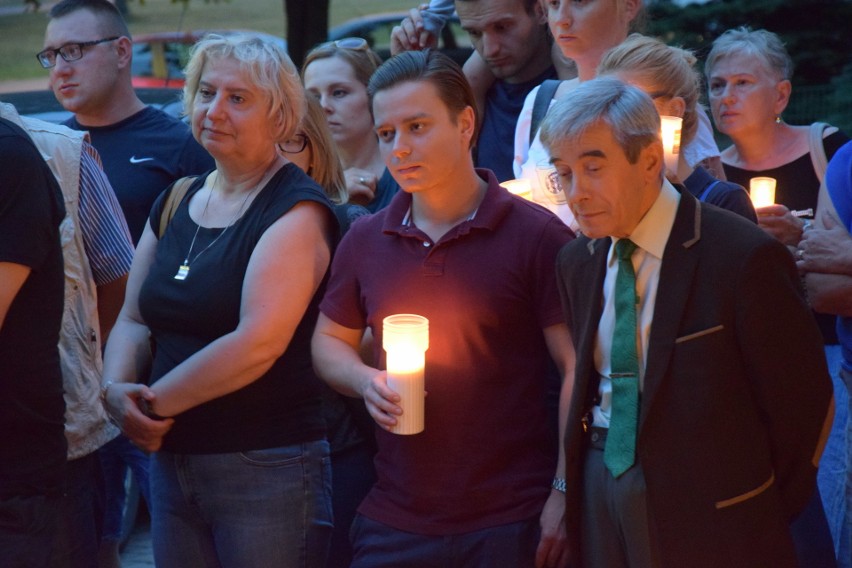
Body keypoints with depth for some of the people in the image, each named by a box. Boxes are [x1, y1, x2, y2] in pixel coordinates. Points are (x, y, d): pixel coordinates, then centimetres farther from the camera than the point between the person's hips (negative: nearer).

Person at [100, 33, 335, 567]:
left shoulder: (296, 210, -11)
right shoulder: (175, 203, 12)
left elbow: (259, 342, -20)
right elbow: (134, 320, 12)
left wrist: (156, 404, -13)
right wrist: (118, 389, -8)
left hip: (269, 468, -7)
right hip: (171, 461, 7)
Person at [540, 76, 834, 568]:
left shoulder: (745, 257, -15)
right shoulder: (577, 262, 6)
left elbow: (804, 403, -11)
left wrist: (763, 519, -3)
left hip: (706, 511, -5)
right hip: (600, 487, 5)